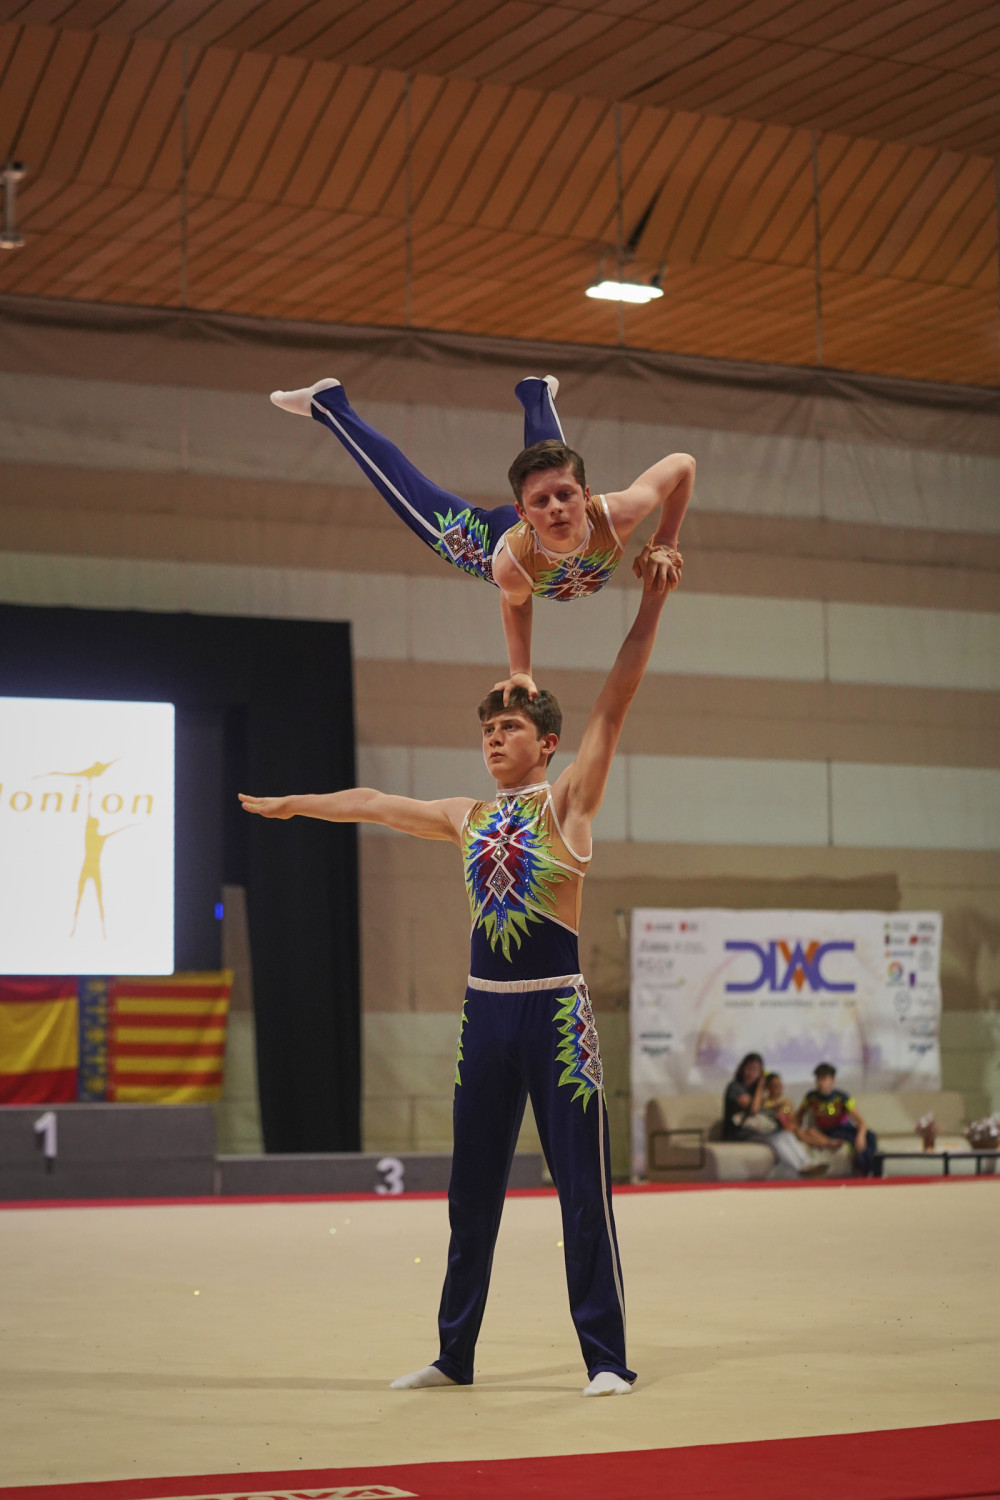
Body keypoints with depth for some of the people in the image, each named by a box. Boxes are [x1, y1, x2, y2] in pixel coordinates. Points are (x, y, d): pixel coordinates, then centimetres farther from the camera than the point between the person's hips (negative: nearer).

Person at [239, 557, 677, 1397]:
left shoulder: (567, 802, 0)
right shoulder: (468, 818, 14)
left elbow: (614, 707, -8)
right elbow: (376, 804, 27)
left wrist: (650, 606, -13)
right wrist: (295, 805, 38)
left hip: (555, 1010, -6)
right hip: (485, 1010, 6)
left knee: (583, 1189, -5)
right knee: (472, 1193, 10)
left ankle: (606, 1359, 0)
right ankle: (455, 1354, 19)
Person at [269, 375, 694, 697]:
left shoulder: (617, 515, -48)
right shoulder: (513, 563, -48)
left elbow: (682, 463, -31)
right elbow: (514, 604, -22)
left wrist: (664, 544, -29)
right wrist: (519, 672, -24)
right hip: (491, 538, -3)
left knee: (549, 456, 36)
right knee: (412, 499, 19)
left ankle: (535, 393, 66)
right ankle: (329, 405, 36)